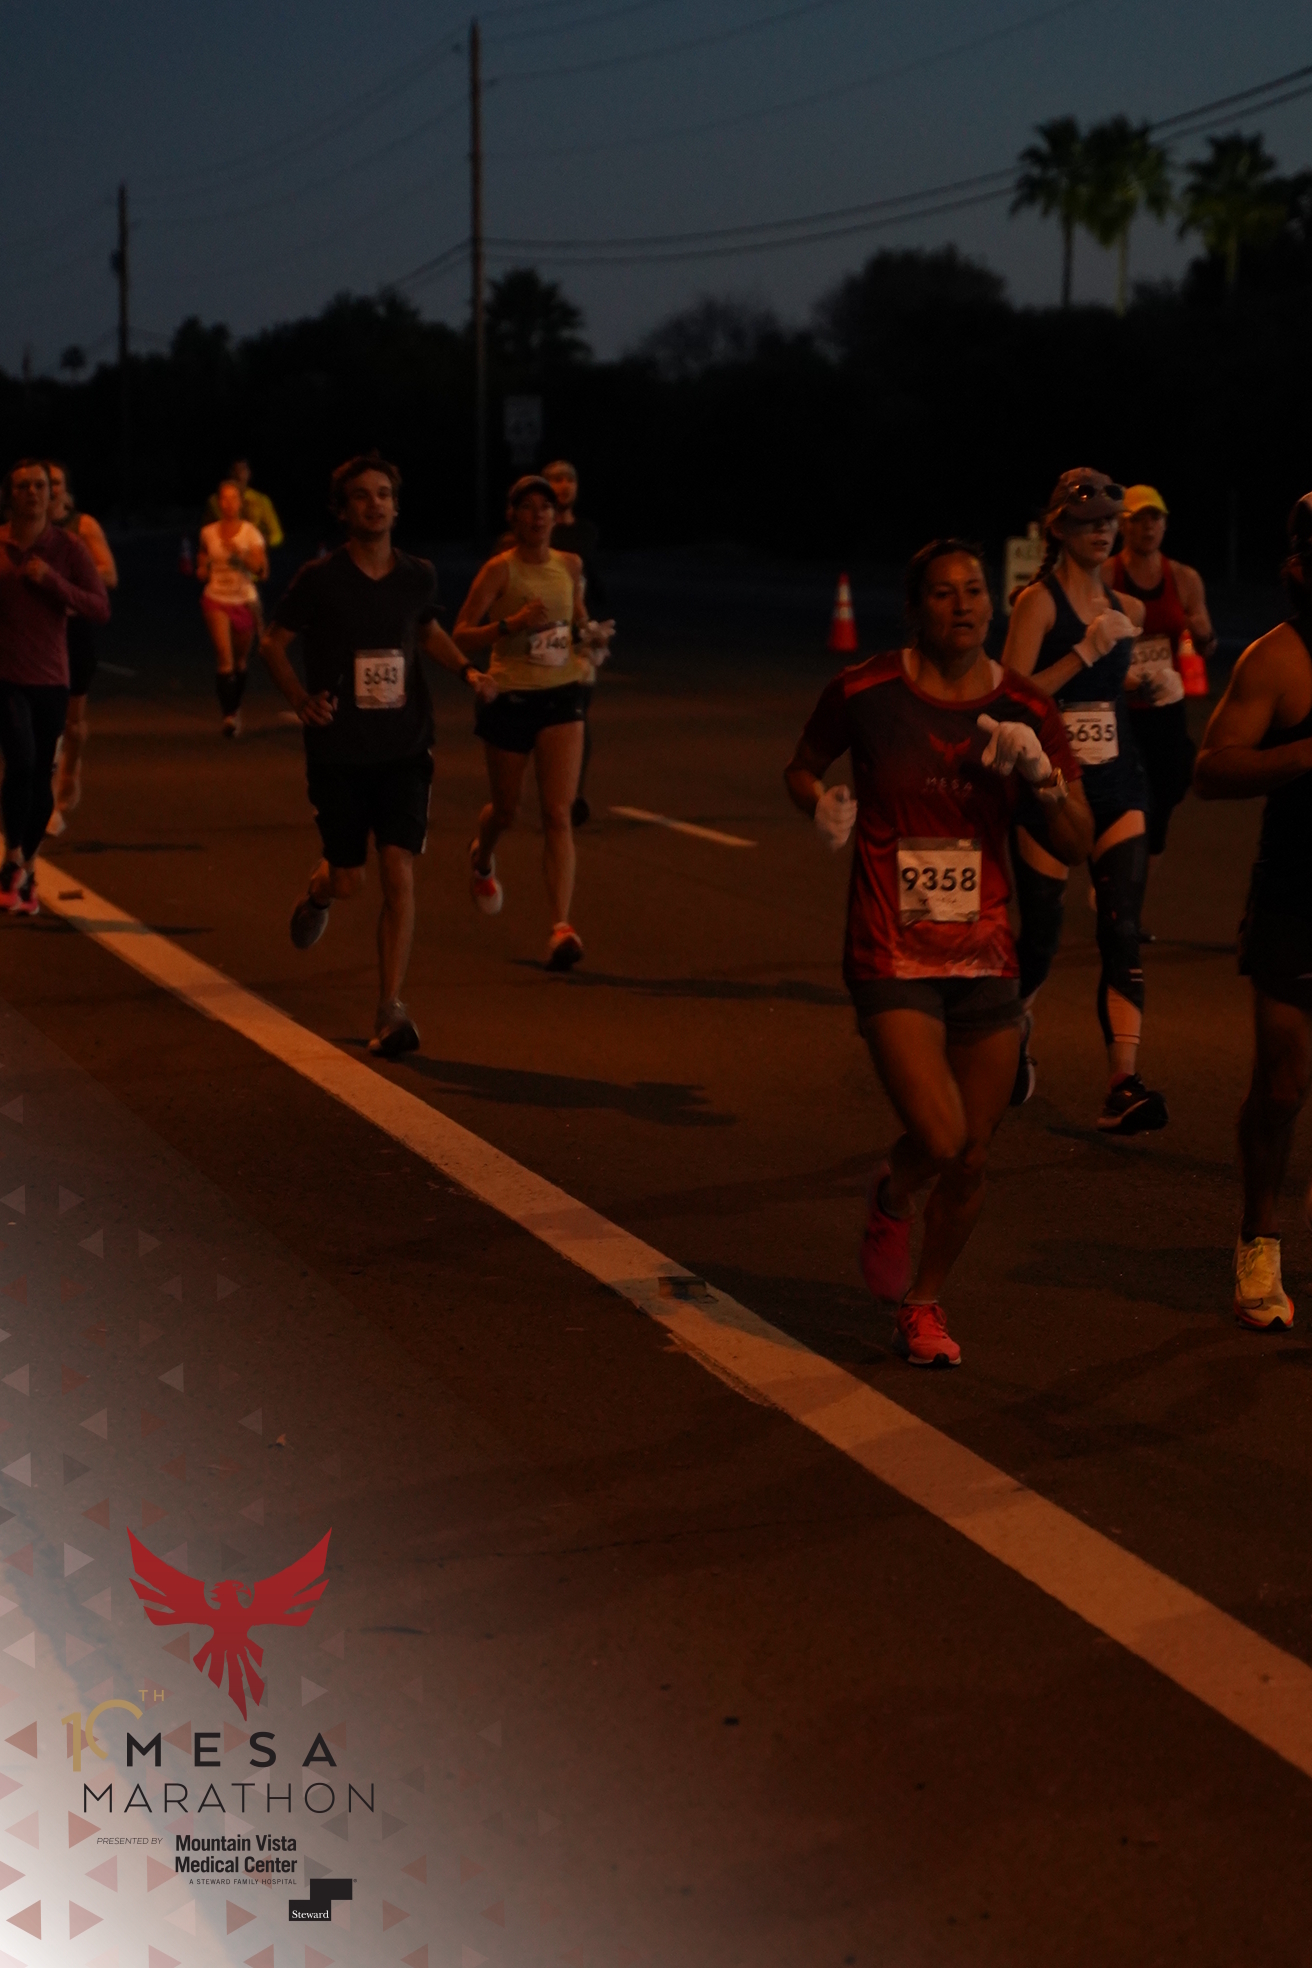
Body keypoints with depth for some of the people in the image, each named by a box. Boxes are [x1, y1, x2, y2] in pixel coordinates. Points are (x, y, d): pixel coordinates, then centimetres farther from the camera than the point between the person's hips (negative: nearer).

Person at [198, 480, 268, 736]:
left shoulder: (250, 533, -3)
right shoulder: (208, 533, 4)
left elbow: (261, 569, -10)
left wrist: (239, 553, -24)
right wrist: (201, 570, 0)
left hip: (244, 601, 0)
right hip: (216, 600, 0)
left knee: (239, 660, 10)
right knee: (223, 657, -16)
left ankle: (236, 708, 31)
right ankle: (228, 715, -17)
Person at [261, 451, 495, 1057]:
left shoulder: (417, 576, 1)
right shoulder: (320, 578, -8)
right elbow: (273, 643, 2)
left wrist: (466, 670, 5)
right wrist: (300, 698, -14)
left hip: (404, 749, 1)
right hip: (337, 752, -1)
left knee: (399, 875, -11)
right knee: (349, 881, 5)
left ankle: (391, 1010, -8)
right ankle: (318, 891, 44)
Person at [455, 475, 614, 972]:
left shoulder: (570, 566, 5)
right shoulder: (499, 569, -8)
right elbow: (461, 636, -12)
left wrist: (593, 637, 1)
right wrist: (512, 623, -26)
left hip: (562, 696, 2)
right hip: (511, 700, -2)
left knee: (558, 814, -10)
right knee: (506, 809, 15)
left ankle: (561, 926, -17)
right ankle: (482, 860, 52)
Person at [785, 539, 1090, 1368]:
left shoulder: (1027, 711, 1)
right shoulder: (865, 693, -6)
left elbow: (1079, 843, 2)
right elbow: (802, 769, 12)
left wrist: (1040, 773, -15)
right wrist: (825, 804, -10)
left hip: (986, 957, 3)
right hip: (893, 958, -3)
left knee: (972, 1160, 7)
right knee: (938, 1139, -17)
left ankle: (924, 1304, 32)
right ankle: (891, 1198, 20)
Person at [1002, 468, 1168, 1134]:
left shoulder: (1126, 609, 11)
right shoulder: (1038, 601, -8)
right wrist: (1085, 652, -22)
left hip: (1115, 788, 4)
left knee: (1122, 933, -10)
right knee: (1040, 935, 7)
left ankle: (1123, 1086, -16)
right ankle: (1015, 1035, 39)